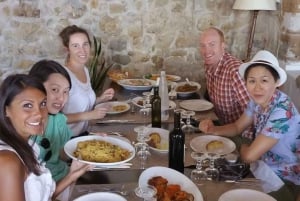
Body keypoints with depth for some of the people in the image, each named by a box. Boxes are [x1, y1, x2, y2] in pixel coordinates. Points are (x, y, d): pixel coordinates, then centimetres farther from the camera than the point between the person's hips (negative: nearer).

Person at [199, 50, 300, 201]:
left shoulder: (282, 112, -31)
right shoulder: (257, 100, -7)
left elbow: (249, 156, -28)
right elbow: (237, 127, 8)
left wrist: (242, 147, -6)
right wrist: (213, 130, -11)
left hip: (285, 182, -6)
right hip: (265, 168, 7)